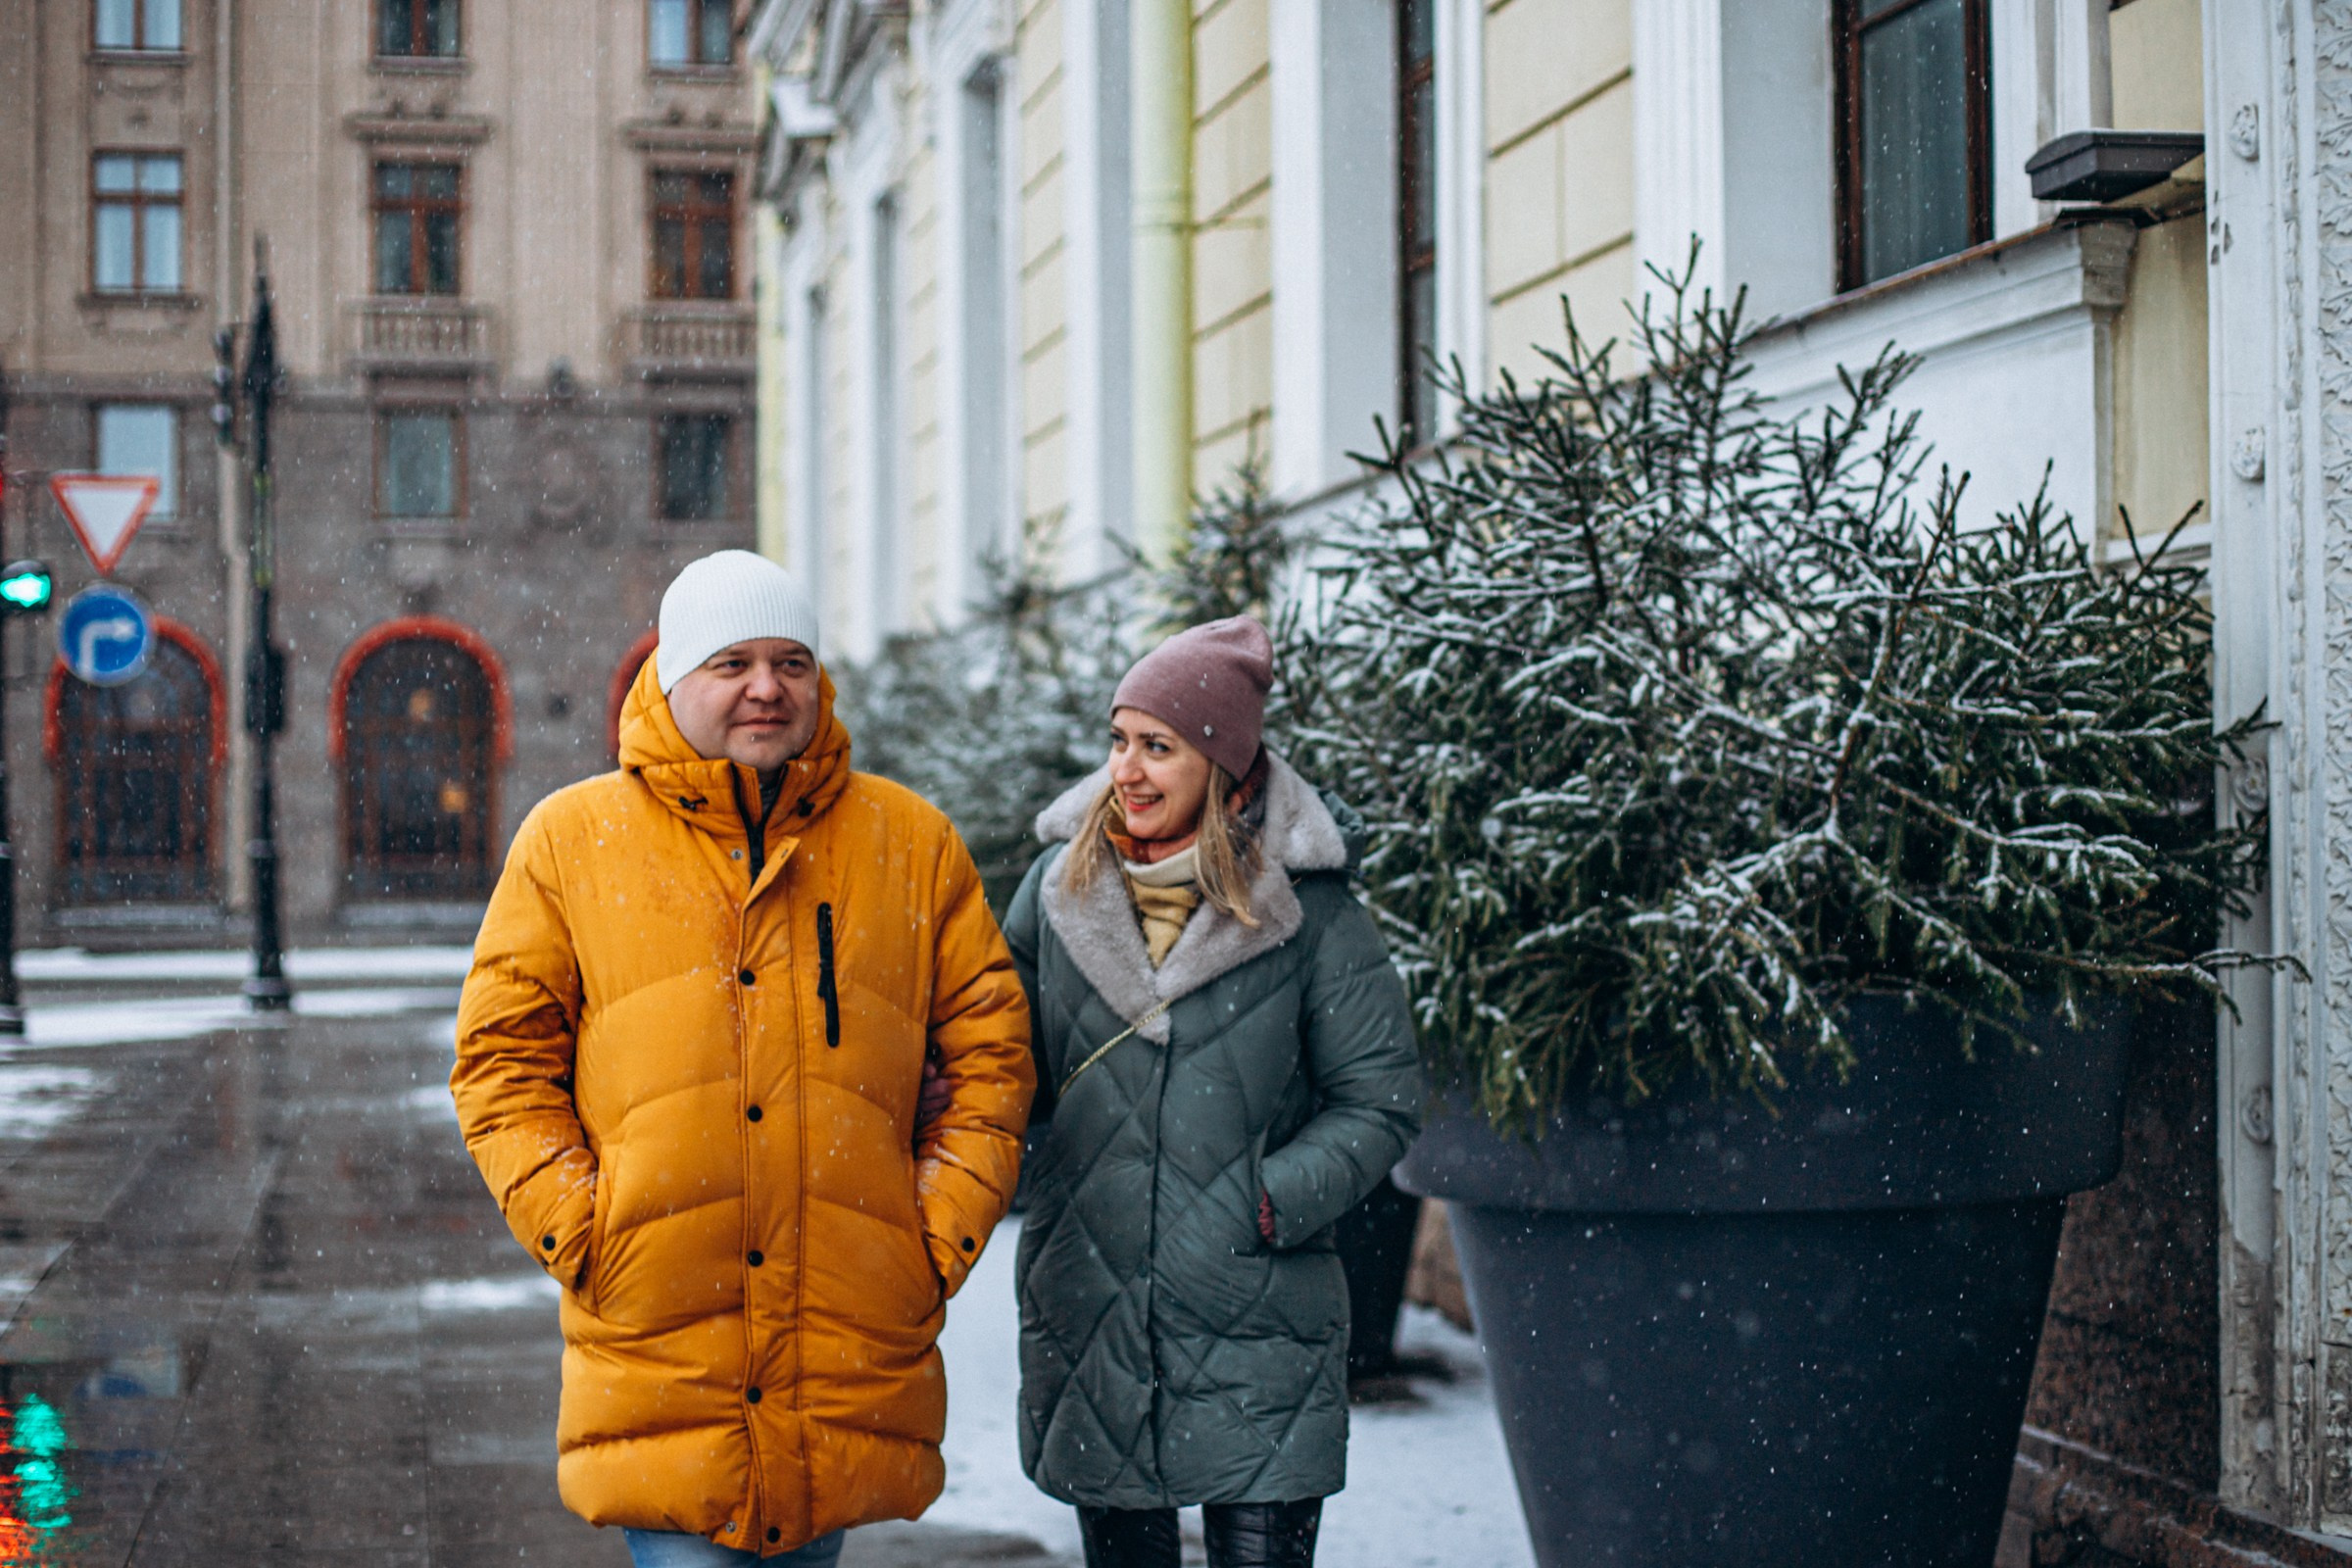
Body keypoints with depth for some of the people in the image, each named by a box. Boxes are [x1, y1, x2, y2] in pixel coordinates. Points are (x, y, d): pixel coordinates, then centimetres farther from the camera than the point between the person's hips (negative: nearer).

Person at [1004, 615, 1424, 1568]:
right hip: (1086, 1316, 3)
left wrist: (1273, 1202, -15)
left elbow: (1378, 1102, -3)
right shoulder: (1063, 883, 5)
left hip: (1256, 1334, -3)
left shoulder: (1306, 907, -5)